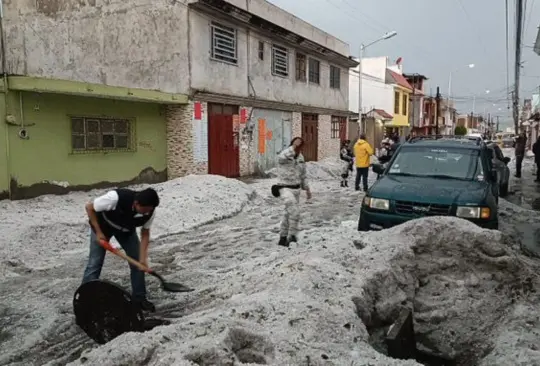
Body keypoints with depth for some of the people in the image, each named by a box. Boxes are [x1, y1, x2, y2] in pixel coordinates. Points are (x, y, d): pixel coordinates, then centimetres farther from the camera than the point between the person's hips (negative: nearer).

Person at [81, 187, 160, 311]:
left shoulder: (150, 211, -29)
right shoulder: (116, 198, -43)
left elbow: (145, 233, -13)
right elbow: (89, 207, -26)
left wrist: (143, 257, -23)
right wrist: (99, 232, -24)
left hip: (126, 229, 4)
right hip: (103, 225, -3)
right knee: (94, 264, -6)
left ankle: (139, 298, 14)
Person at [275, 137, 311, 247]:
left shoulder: (301, 157, 7)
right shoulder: (284, 156, -14)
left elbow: (303, 175, 18)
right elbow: (282, 157, -43)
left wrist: (307, 189, 17)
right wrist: (293, 147, -41)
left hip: (296, 188, 7)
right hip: (285, 188, -7)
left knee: (288, 213, 13)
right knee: (295, 211, -24)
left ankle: (283, 238, 25)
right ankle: (292, 234, -11)